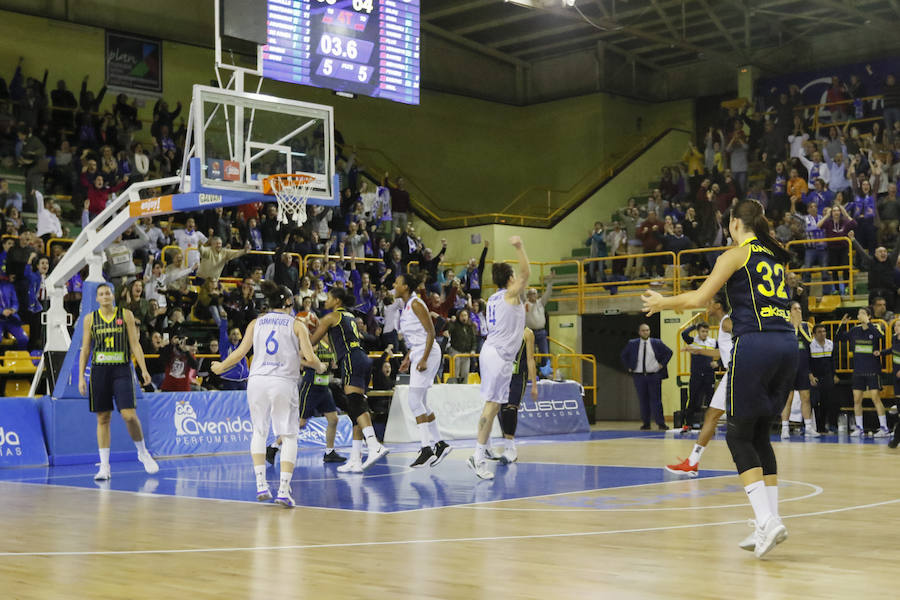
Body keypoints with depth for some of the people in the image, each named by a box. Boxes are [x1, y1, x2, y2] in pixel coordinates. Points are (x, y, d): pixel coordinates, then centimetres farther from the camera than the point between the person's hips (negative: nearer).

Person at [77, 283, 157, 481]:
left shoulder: (126, 314, 5)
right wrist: (81, 377, 2)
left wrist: (144, 369, -6)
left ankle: (143, 452, 13)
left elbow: (135, 344, 3)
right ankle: (104, 466, 7)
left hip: (122, 370, -2)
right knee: (102, 418, 3)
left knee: (129, 415, -11)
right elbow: (85, 349, 9)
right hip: (99, 370, 2)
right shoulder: (90, 318, 8)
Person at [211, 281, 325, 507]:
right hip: (284, 382, -3)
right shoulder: (297, 325, 6)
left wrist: (221, 367, 22)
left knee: (259, 431, 19)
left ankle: (261, 484, 12)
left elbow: (240, 352, 6)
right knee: (289, 436, 3)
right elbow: (310, 357, -3)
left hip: (257, 381, 3)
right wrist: (320, 368, 19)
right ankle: (283, 489, -7)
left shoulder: (256, 323, 13)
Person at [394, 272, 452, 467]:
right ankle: (439, 444, 17)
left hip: (428, 352, -10)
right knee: (419, 402, 10)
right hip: (417, 354, 10)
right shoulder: (406, 307, 16)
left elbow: (431, 332, -16)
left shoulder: (416, 304, -12)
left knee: (414, 400, -12)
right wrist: (408, 358, 21)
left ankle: (427, 448, -11)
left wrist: (424, 359, -21)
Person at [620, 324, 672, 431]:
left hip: (654, 375, -1)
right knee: (643, 401, 4)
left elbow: (669, 352, 10)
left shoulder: (656, 343, 2)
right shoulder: (632, 344, 4)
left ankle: (661, 423, -2)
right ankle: (645, 423, 10)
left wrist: (662, 364, 0)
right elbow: (623, 355, 16)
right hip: (639, 376, 1)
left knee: (656, 400, -4)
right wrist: (628, 368, 7)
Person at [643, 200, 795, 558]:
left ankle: (767, 520, -11)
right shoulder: (775, 257, 21)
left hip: (753, 345, -6)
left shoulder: (735, 255, 2)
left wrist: (662, 303, 13)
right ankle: (767, 524, 11)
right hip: (786, 344, 6)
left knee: (739, 436, 2)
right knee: (759, 435, 15)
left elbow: (699, 298, -4)